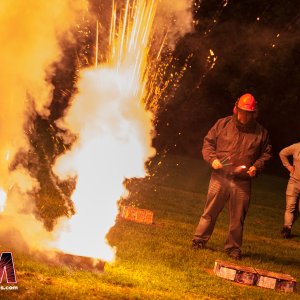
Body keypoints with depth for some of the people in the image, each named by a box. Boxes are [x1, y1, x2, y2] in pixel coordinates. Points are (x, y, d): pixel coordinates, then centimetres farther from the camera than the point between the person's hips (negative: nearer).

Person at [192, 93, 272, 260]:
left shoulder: (261, 132, 4)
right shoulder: (223, 124, 3)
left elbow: (266, 153, 13)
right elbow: (208, 143, 9)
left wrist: (257, 166, -5)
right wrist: (212, 159, -8)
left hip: (243, 182, 0)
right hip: (220, 177, 0)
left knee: (238, 218, 5)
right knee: (210, 212, 4)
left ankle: (234, 248, 17)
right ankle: (199, 240, 16)